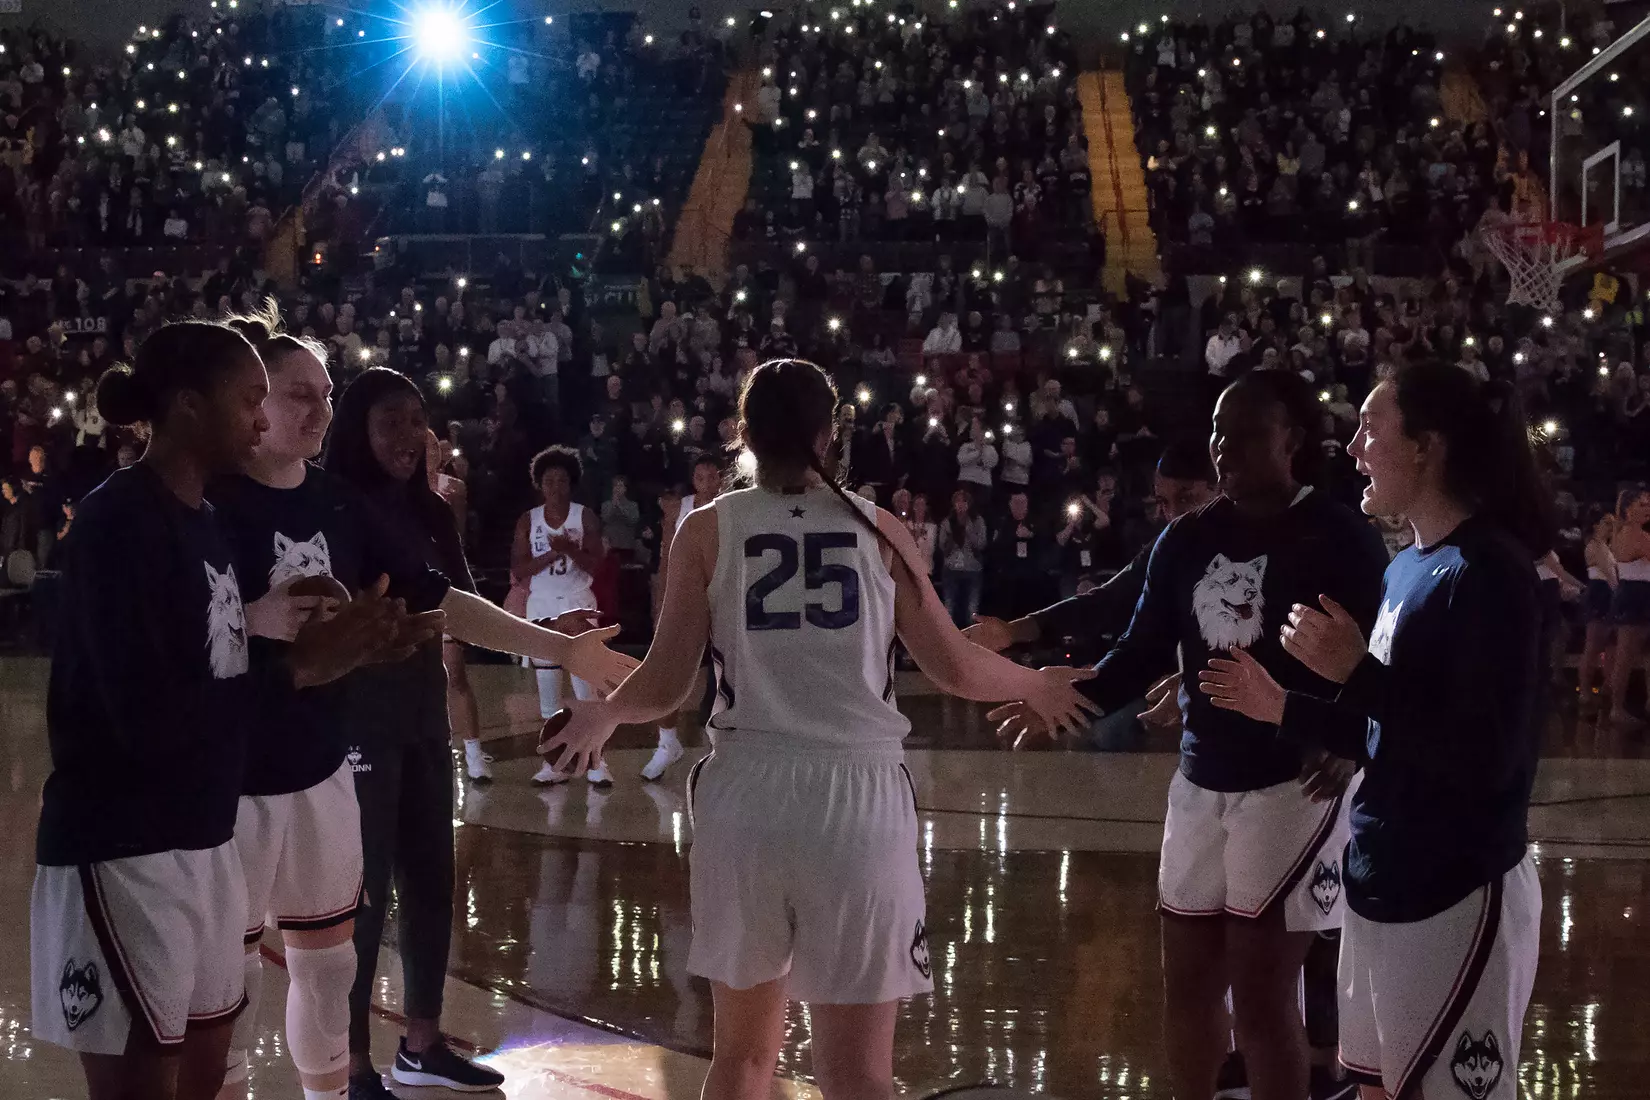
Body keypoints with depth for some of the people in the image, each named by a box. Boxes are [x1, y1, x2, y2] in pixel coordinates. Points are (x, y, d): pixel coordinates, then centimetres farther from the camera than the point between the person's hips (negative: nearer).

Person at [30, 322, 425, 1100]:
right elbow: (149, 718, -23)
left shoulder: (200, 519, 11)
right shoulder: (117, 521, -16)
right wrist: (297, 669, -17)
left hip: (202, 838, 9)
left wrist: (348, 652, 3)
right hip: (120, 851, -9)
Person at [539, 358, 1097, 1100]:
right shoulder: (877, 528, 6)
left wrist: (600, 717, 22)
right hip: (860, 794, -1)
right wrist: (1036, 686, 28)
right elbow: (956, 670, 8)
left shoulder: (709, 529, 4)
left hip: (748, 792, 1)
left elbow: (665, 687, 1)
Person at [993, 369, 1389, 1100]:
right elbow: (1144, 650, 12)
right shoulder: (1187, 539, 8)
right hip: (1201, 780, 6)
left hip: (1297, 783, -6)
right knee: (1187, 980, 14)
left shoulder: (1340, 538, -9)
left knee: (1262, 991, -4)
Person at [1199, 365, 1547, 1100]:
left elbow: (1484, 758, -24)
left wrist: (1354, 673, -24)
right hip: (1383, 883, 9)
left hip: (1456, 897, -9)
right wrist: (1284, 710, 10)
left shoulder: (1490, 572, -18)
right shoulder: (1407, 569, 10)